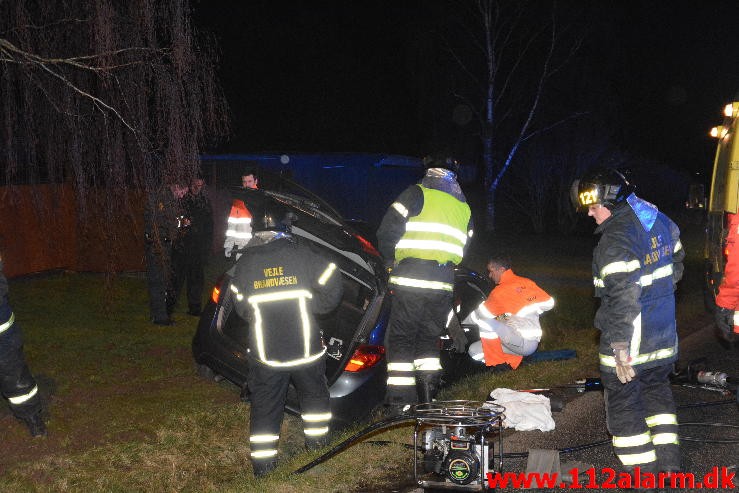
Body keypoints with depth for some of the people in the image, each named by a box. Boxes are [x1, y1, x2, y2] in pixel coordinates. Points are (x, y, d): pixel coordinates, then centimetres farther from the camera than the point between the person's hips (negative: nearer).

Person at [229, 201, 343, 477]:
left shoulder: (244, 264, -1)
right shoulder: (303, 254, -8)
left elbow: (241, 309, 5)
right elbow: (332, 291, -7)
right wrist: (306, 305, 5)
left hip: (264, 353, 1)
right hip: (305, 348, -1)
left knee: (264, 404, 13)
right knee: (314, 393, 23)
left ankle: (263, 460, 17)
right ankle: (316, 438, 36)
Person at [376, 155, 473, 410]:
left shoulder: (417, 193, 1)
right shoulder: (464, 207, 18)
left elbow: (386, 231, -4)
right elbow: (463, 248, 19)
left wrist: (391, 259, 12)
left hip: (410, 280, -5)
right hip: (444, 284, 5)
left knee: (400, 338, 2)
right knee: (429, 338, 18)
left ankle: (399, 403, 0)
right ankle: (428, 398, 19)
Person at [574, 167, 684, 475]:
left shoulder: (617, 237, -23)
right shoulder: (660, 220, 5)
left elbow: (623, 295, -29)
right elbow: (676, 265, 18)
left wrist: (621, 346, -26)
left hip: (629, 339, -9)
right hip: (664, 339, 9)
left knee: (623, 406, 6)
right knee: (657, 392, 25)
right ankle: (669, 464, 31)